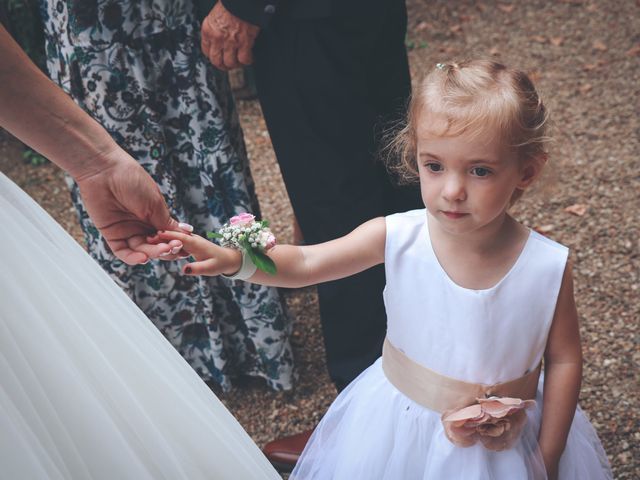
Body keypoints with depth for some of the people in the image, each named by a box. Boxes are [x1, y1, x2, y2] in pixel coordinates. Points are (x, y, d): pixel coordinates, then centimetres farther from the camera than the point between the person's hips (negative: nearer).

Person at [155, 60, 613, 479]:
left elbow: (564, 361, -9)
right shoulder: (396, 238, -21)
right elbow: (305, 263, -14)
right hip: (398, 429, 1)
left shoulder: (548, 267, -22)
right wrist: (231, 258, -32)